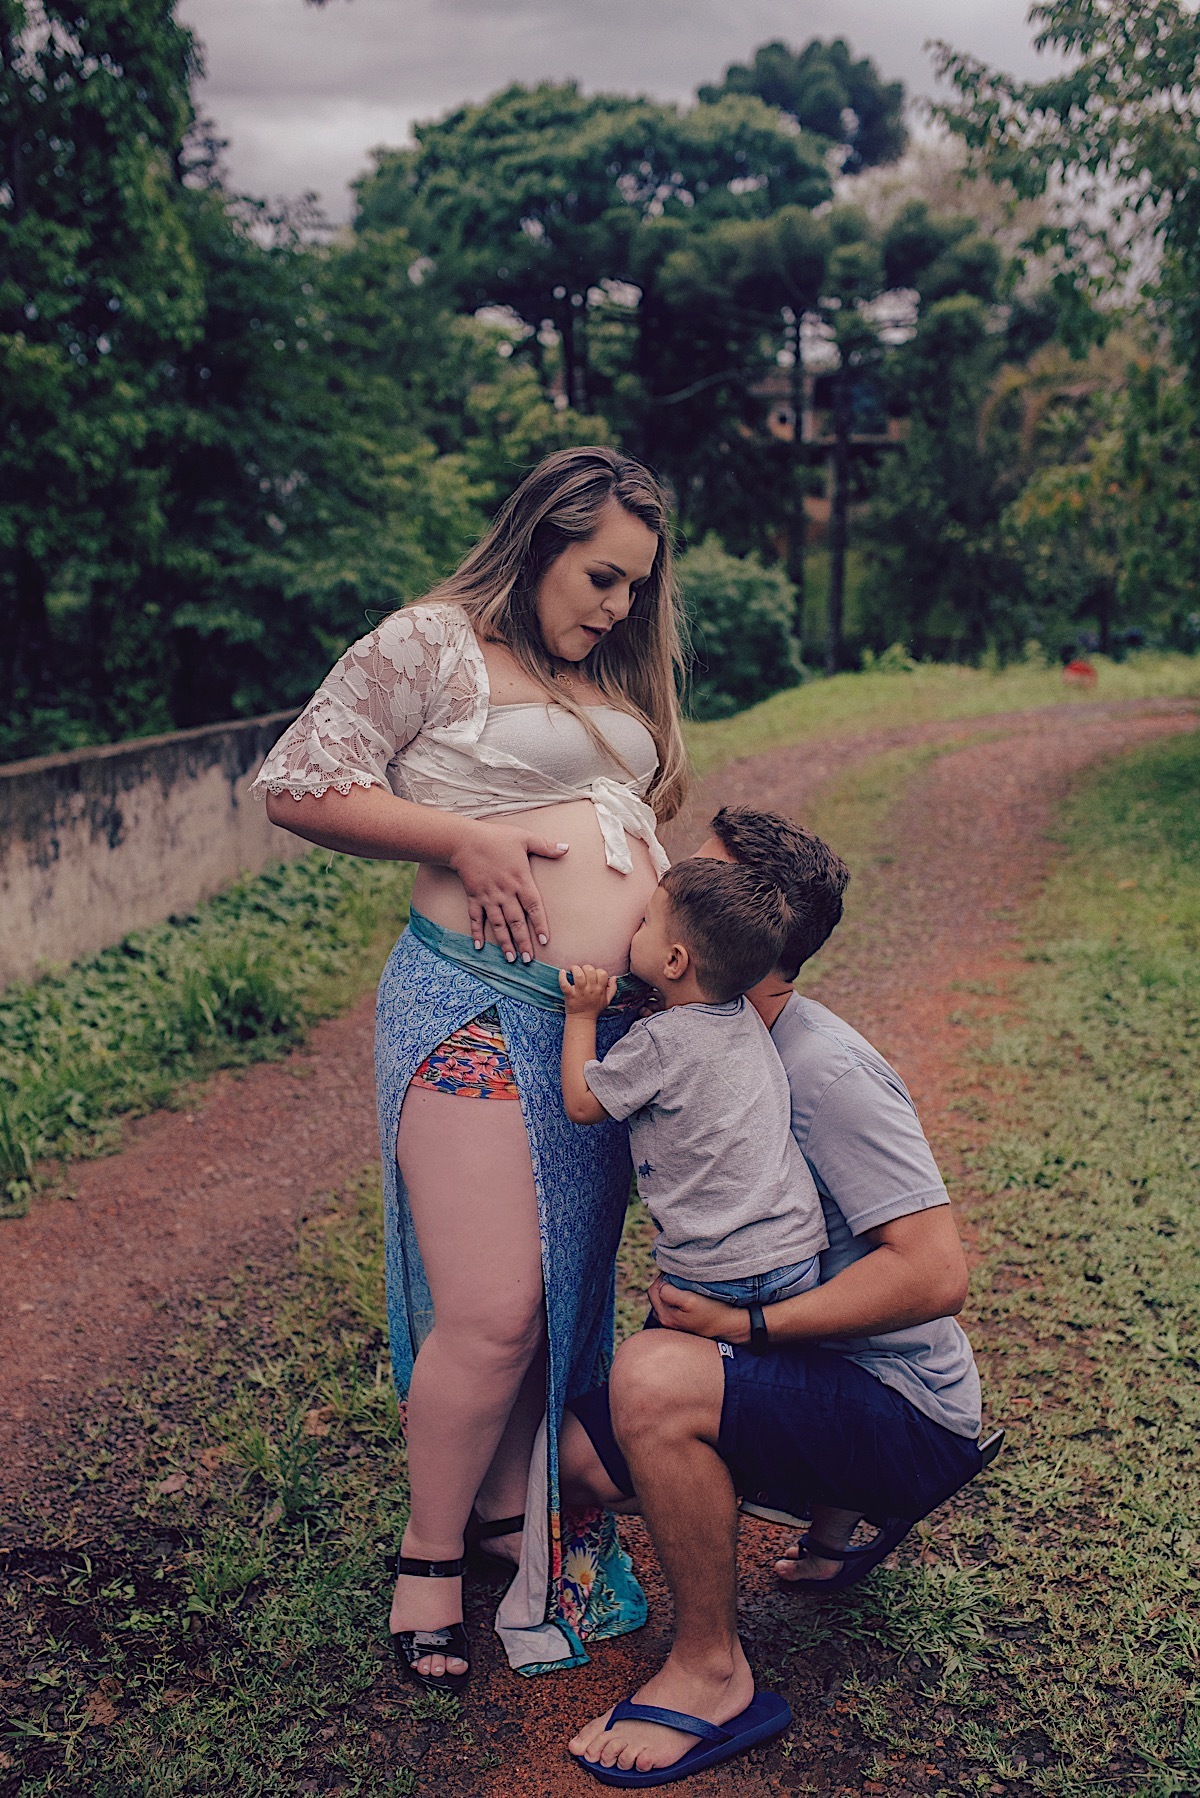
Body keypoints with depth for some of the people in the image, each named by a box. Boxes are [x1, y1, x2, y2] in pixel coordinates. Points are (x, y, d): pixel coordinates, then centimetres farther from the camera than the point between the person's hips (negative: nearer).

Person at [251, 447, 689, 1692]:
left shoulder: (614, 680, 19)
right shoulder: (432, 644, -4)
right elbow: (295, 786, -7)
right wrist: (462, 837, -14)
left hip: (607, 1027, 8)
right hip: (476, 1010, -7)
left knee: (568, 1294, 14)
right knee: (490, 1313, -8)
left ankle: (511, 1510, 33)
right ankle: (428, 1556, 15)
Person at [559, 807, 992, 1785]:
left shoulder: (825, 1072, -24)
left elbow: (935, 1273, -28)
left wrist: (745, 1323, -25)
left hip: (907, 1417, -9)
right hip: (810, 1372, 9)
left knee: (655, 1377, -31)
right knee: (577, 1450, 3)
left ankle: (713, 1675, -10)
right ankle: (835, 1516, 22)